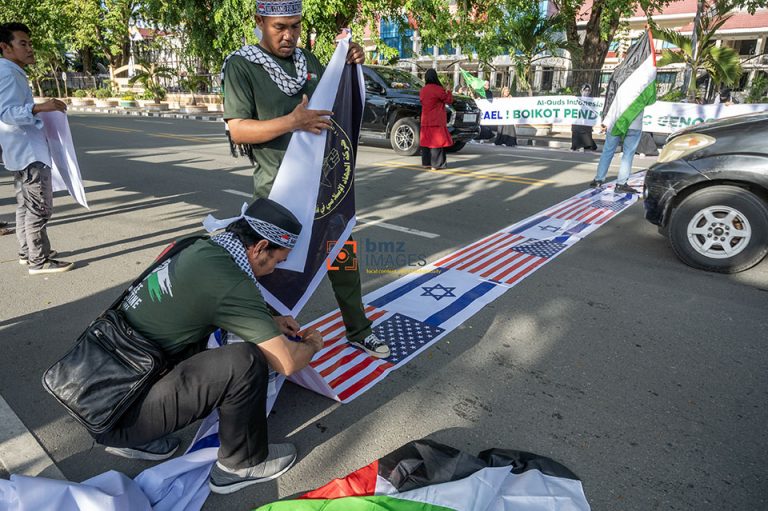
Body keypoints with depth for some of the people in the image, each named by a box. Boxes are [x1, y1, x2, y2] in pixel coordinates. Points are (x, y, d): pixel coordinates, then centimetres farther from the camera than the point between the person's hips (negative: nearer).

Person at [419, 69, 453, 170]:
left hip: (425, 121, 7)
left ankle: (426, 162, 15)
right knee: (437, 141, -3)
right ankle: (436, 164, -5)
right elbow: (449, 100, -6)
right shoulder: (438, 89, -13)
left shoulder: (422, 90, 6)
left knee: (426, 140, 12)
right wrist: (448, 91, 10)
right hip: (437, 121, -6)